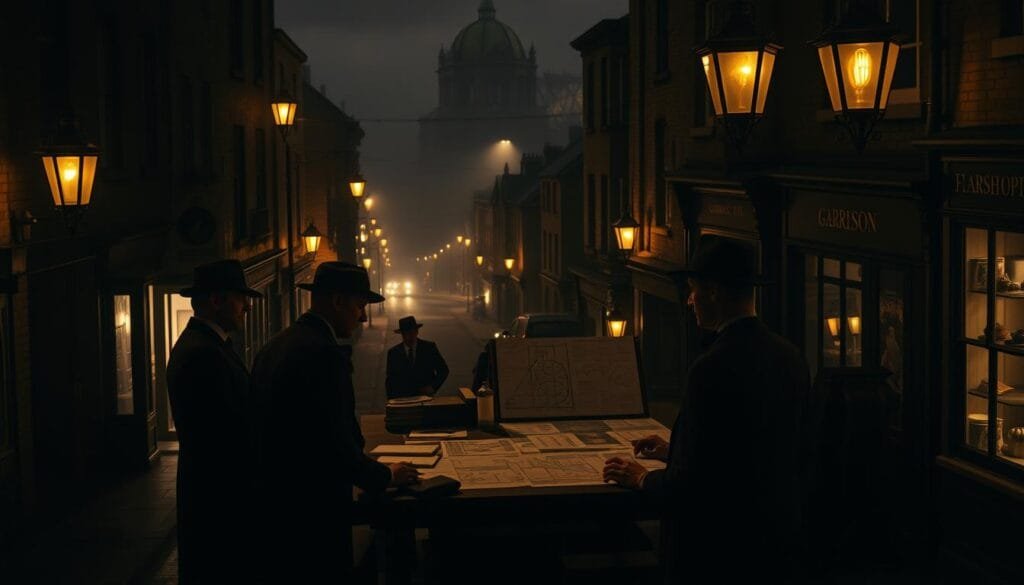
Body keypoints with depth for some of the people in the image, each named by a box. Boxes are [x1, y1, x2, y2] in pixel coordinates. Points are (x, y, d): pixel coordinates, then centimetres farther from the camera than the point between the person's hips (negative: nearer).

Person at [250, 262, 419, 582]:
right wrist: (385, 475, -5)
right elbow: (337, 444, -21)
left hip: (273, 504, 9)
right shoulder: (325, 354, -19)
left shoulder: (273, 346, 8)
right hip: (313, 511, -9)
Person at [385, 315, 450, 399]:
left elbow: (443, 370, 8)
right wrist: (391, 399, -6)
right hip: (402, 397, 2)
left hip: (425, 395, -1)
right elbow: (390, 379, 11)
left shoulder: (429, 347, 3)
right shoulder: (393, 353, 6)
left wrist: (432, 387, -9)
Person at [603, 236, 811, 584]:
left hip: (717, 553, -7)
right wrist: (674, 453, 20)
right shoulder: (790, 357, 1)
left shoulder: (712, 369, -23)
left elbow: (691, 482, -20)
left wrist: (642, 479, -1)